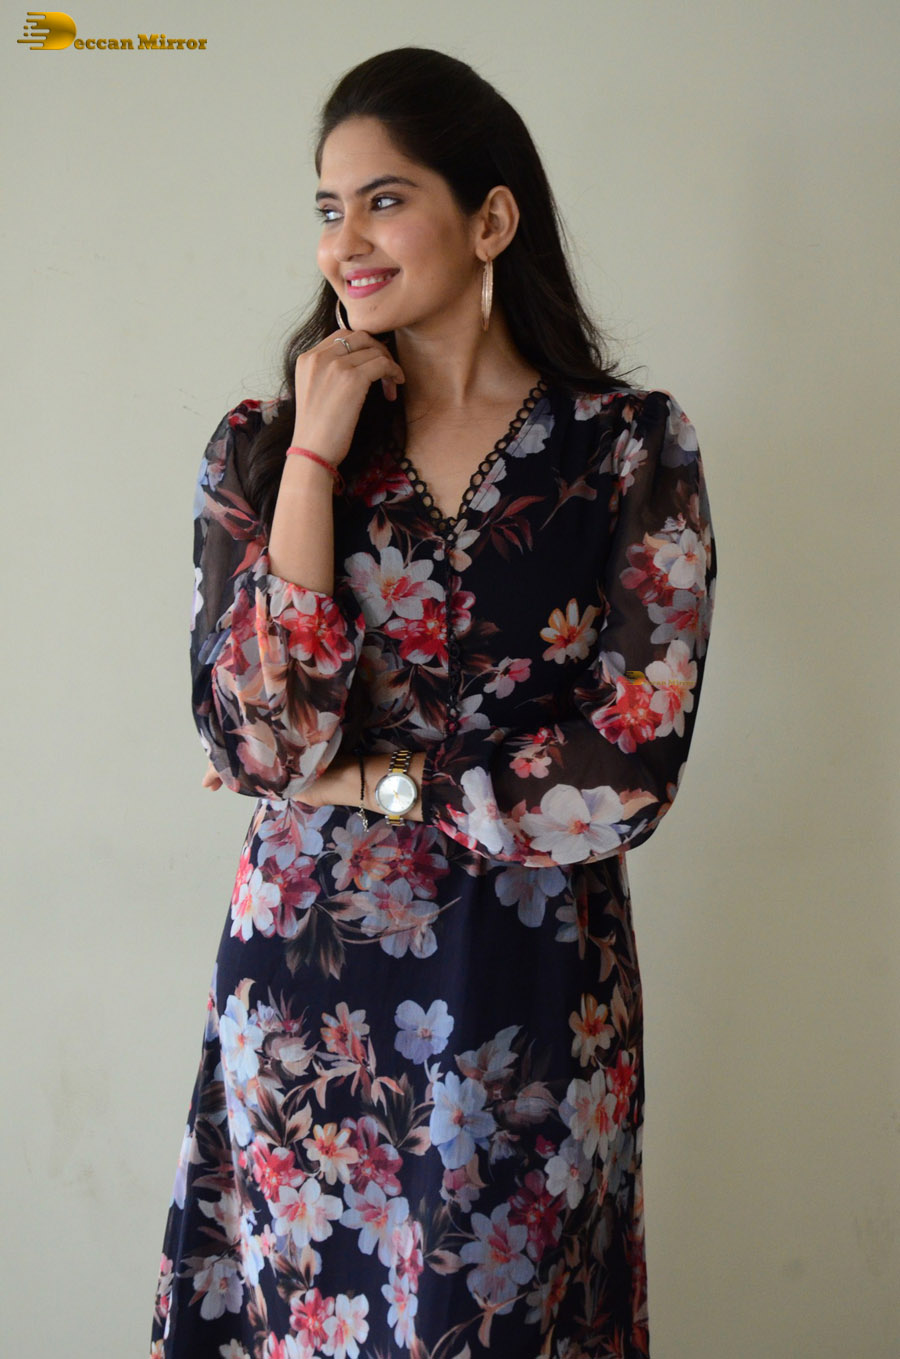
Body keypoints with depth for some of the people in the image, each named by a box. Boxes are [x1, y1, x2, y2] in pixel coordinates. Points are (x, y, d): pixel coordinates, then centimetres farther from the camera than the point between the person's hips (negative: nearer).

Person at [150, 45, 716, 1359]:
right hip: (307, 983, 2)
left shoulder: (631, 450, -7)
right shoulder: (264, 444, -2)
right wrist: (316, 455, -15)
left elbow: (626, 776, -12)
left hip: (532, 1001, -1)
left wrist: (375, 781, -10)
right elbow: (264, 742, -14)